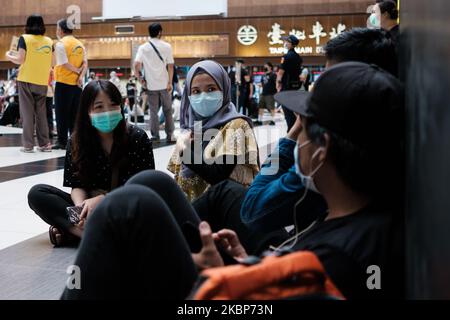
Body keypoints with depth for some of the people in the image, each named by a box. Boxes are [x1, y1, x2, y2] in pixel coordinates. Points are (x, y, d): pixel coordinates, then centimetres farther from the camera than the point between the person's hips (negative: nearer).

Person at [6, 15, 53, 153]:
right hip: (42, 82, 3)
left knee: (27, 112, 2)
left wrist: (9, 56, 11)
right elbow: (51, 63, 6)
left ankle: (28, 145, 0)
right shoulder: (49, 41, 5)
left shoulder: (24, 39, -4)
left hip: (26, 80, -3)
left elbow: (20, 60, -8)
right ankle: (44, 144, 10)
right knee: (41, 113, 11)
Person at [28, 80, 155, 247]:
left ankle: (69, 230, -29)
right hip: (91, 206, 3)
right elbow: (77, 186, -2)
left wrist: (101, 199, -24)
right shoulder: (76, 142, -2)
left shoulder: (137, 138, -10)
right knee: (37, 194, -12)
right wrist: (81, 206, -27)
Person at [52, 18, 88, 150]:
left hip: (63, 83, -6)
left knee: (62, 113, 1)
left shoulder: (60, 44, -9)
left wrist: (77, 71, -1)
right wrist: (81, 76, -7)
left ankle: (62, 141, 2)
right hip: (77, 83, 6)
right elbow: (85, 63, 2)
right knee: (74, 113, 10)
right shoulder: (80, 44, 10)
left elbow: (65, 64, -14)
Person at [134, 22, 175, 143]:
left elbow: (136, 65, -11)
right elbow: (170, 66, -5)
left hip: (151, 84, 1)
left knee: (153, 111, 8)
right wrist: (170, 82, -2)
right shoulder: (166, 46, -2)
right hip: (164, 83, -1)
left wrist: (140, 79, 0)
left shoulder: (143, 48, 0)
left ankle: (155, 136, 10)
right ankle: (170, 135, 13)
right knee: (167, 110, 10)